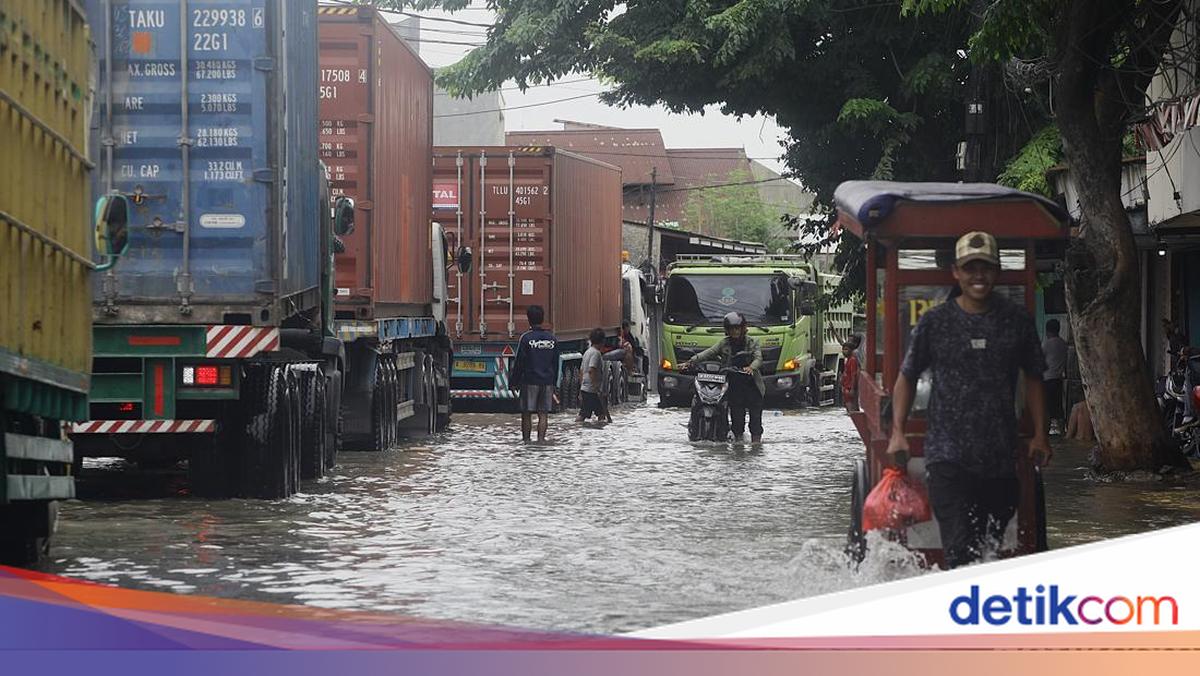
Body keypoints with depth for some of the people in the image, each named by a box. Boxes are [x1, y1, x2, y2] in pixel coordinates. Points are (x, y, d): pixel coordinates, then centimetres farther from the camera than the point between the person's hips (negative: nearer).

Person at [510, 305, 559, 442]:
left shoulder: (526, 338, -8)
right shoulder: (552, 338, 6)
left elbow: (519, 362, -7)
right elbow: (556, 363, 12)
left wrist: (515, 381, 1)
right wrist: (554, 382, 18)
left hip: (529, 381, -4)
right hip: (547, 382, 4)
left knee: (526, 414, 3)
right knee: (543, 414, 4)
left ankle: (526, 440, 3)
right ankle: (541, 439, -4)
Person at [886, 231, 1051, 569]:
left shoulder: (1017, 321, 7)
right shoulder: (935, 322, 2)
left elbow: (1034, 378, 17)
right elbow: (907, 377, 10)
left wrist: (1040, 434, 9)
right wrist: (898, 432, 1)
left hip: (1001, 460, 3)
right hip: (948, 457, -3)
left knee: (992, 543, 10)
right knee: (960, 550, -15)